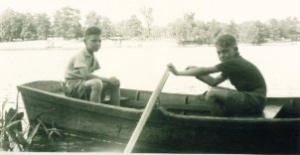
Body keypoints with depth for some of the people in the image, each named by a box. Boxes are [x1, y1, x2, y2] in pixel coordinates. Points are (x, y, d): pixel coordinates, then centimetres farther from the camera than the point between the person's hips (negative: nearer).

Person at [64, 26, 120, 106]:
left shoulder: (93, 58, 9)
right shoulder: (80, 56, -17)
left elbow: (100, 74, 13)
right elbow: (85, 75, -30)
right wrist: (107, 79, -27)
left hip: (85, 83, 8)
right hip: (73, 85, -8)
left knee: (115, 82, -1)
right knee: (97, 83, -37)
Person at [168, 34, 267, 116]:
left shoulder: (233, 62, -16)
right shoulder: (233, 65, 14)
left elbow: (205, 71, -16)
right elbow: (214, 82, 11)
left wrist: (178, 72, -12)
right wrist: (196, 73, -2)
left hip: (254, 101, -10)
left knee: (212, 93, -18)